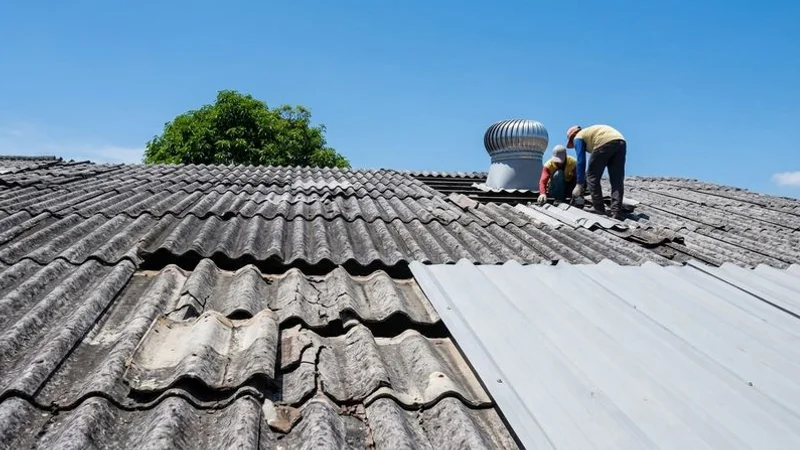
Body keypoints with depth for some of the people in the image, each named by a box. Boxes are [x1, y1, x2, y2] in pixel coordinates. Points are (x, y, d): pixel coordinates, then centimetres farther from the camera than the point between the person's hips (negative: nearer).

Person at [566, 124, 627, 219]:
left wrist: (580, 184, 7)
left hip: (605, 143, -7)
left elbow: (581, 161, 6)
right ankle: (616, 213, -2)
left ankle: (599, 211, 5)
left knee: (592, 178, 7)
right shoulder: (591, 132, 40)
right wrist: (584, 183, 43)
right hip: (621, 142, 7)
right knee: (617, 181, 5)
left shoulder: (578, 138, 19)